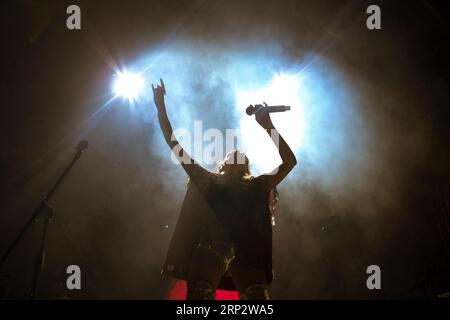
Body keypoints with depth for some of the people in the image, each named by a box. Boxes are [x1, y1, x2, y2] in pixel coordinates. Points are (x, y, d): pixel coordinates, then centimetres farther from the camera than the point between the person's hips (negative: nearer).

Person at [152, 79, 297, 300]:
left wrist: (268, 126, 15)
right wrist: (161, 107, 24)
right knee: (200, 296, -19)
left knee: (257, 297, -19)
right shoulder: (208, 181, 26)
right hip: (209, 250, 0)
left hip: (247, 254, 1)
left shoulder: (256, 186, 25)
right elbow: (173, 144, 26)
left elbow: (289, 161, 18)